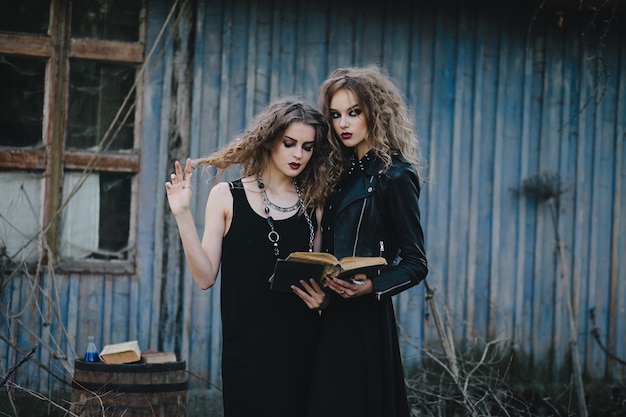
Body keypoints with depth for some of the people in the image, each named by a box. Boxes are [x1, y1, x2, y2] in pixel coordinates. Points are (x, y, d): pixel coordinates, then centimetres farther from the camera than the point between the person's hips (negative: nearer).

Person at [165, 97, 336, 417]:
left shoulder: (313, 206, 7)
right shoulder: (228, 196, 1)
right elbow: (205, 277, -5)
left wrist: (323, 299, -8)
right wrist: (182, 214, -13)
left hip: (300, 346, 2)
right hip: (247, 346, -2)